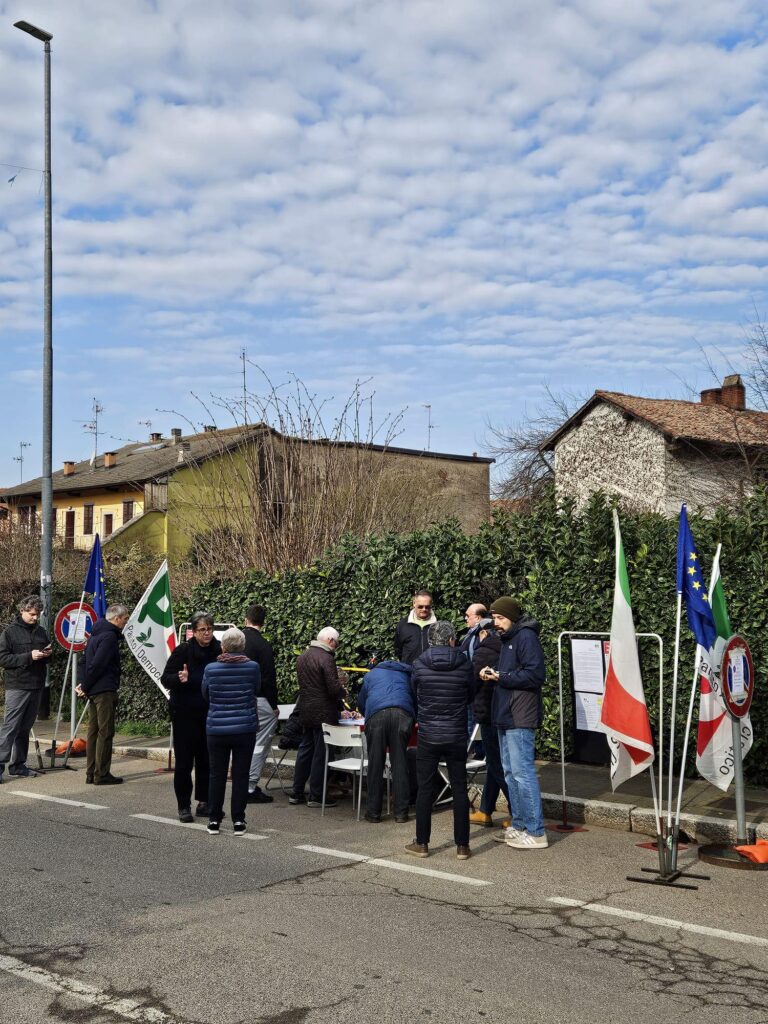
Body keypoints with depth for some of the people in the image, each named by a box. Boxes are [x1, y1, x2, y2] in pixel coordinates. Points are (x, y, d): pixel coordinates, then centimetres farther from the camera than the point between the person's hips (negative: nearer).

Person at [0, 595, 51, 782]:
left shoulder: (41, 632, 13)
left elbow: (46, 659, 24)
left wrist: (47, 654, 0)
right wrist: (29, 656, -19)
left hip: (36, 687, 6)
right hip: (17, 687, -6)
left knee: (25, 728, 10)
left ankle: (18, 765, 16)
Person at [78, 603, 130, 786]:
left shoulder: (97, 633, 16)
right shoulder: (110, 636, -15)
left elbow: (89, 661, 18)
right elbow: (97, 664, -20)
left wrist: (85, 685, 10)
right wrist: (85, 686, -10)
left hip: (94, 690, 10)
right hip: (105, 690, -10)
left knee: (94, 731, 11)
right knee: (105, 732, -4)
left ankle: (91, 773, 16)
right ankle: (102, 774, -2)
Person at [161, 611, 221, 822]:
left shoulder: (219, 651, -2)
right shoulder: (183, 651, -11)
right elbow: (165, 678, -9)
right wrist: (179, 679, -29)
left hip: (209, 713, 3)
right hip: (185, 713, -3)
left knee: (206, 760, 10)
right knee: (184, 761, 1)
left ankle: (204, 803, 21)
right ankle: (184, 806, 11)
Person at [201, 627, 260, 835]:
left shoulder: (211, 669, -7)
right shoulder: (252, 667, -8)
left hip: (217, 729, 0)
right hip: (245, 729, 0)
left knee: (217, 774, 10)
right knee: (241, 775, 6)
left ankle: (214, 821, 16)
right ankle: (238, 821, 9)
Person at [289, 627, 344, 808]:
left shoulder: (302, 657, 11)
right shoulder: (326, 659, -17)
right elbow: (334, 689, -22)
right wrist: (342, 691, 1)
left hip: (306, 711, 8)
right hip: (323, 714, -8)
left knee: (305, 750, 16)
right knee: (321, 753, 0)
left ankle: (296, 793, 21)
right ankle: (316, 796, 5)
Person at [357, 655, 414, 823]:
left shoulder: (371, 674, 34)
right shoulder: (407, 674, 35)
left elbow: (361, 702, 38)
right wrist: (414, 718, 51)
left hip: (376, 714, -1)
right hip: (402, 714, 1)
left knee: (375, 764, 5)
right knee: (399, 762, 6)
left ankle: (373, 812, 7)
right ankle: (401, 812, 5)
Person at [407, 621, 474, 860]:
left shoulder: (419, 664, -6)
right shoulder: (464, 665, -6)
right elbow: (470, 696, 8)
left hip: (427, 736, 0)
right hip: (457, 737, 0)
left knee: (425, 788, 8)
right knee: (459, 789, 8)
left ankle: (422, 843, 13)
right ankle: (462, 845, 10)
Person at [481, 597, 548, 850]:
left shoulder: (526, 637, -12)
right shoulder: (507, 638, 18)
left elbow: (536, 674, -20)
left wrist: (501, 677, -16)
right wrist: (492, 674, 6)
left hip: (520, 718, -10)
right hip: (506, 716, 10)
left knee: (523, 773, -9)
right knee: (510, 773, 14)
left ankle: (536, 833, -5)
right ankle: (519, 825, 22)